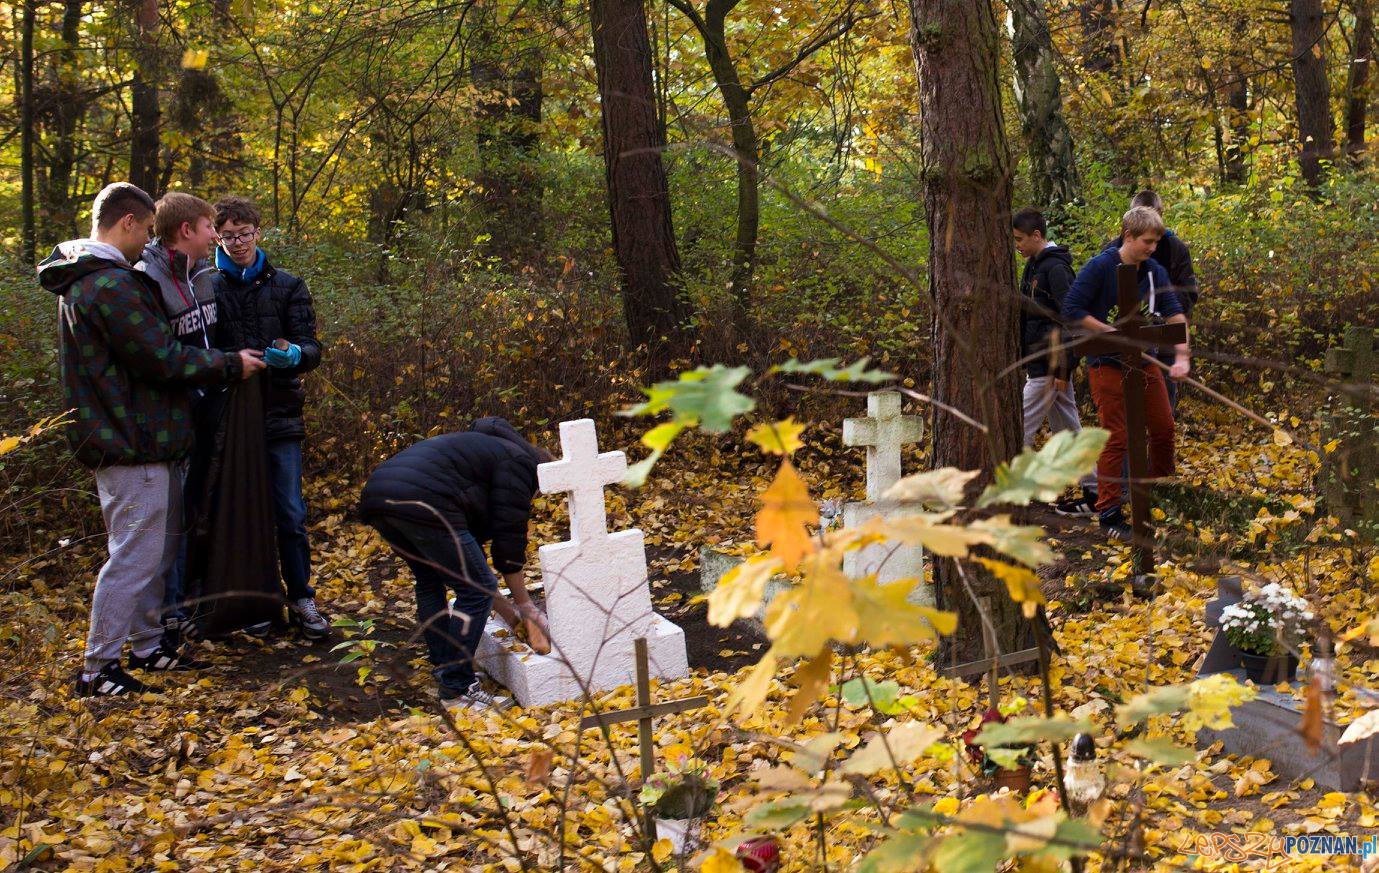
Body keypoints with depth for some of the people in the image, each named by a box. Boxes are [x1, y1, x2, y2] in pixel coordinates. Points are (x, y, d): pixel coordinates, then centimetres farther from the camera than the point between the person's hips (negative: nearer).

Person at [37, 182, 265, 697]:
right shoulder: (113, 284, -20)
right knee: (135, 556, -5)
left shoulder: (81, 282, 15)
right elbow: (162, 359, -20)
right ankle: (97, 670, 1)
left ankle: (146, 645, 29)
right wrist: (231, 365, -9)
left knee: (160, 547, 19)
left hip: (125, 439, 11)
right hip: (134, 444, -11)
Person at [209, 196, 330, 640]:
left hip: (280, 418, 0)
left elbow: (311, 345, -2)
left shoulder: (287, 286, 5)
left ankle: (301, 600, 14)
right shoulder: (208, 289, 3)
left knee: (290, 514, 2)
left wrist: (293, 354, -25)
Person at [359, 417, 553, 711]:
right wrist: (524, 605, 16)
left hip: (375, 497, 10)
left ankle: (443, 671, 34)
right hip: (421, 503, -10)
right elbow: (509, 537, 5)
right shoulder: (518, 462, 11)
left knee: (430, 581, 30)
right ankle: (457, 689, 5)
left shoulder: (487, 449, 37)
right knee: (476, 591, 0)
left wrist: (505, 608, 37)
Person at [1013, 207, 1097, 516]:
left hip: (1050, 366, -10)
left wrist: (1063, 369, -20)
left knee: (1020, 428, -6)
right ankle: (1093, 494, 16)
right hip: (1038, 364, 10)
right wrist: (1024, 359, 18)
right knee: (1067, 430, 11)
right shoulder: (1034, 267, 14)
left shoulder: (1056, 268, -15)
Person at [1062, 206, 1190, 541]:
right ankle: (1109, 514, 3)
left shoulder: (1155, 272, 1)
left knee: (1164, 428, 11)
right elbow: (1071, 310, -16)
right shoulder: (1099, 267, -15)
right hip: (1108, 365, -6)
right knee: (1116, 438, -6)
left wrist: (1181, 357, -17)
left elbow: (1175, 314, -3)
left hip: (1145, 362, 6)